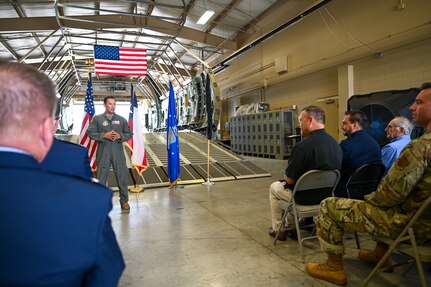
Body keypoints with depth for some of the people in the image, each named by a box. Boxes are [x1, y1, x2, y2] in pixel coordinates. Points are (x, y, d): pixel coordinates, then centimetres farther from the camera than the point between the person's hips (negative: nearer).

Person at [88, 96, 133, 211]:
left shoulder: (121, 119, 8)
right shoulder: (97, 119, 4)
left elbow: (129, 134, 9)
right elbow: (91, 133, -1)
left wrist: (120, 136, -10)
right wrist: (104, 135, -15)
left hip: (118, 152, 1)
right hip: (103, 152, -1)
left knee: (122, 176, 5)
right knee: (101, 177, 7)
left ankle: (124, 200, 18)